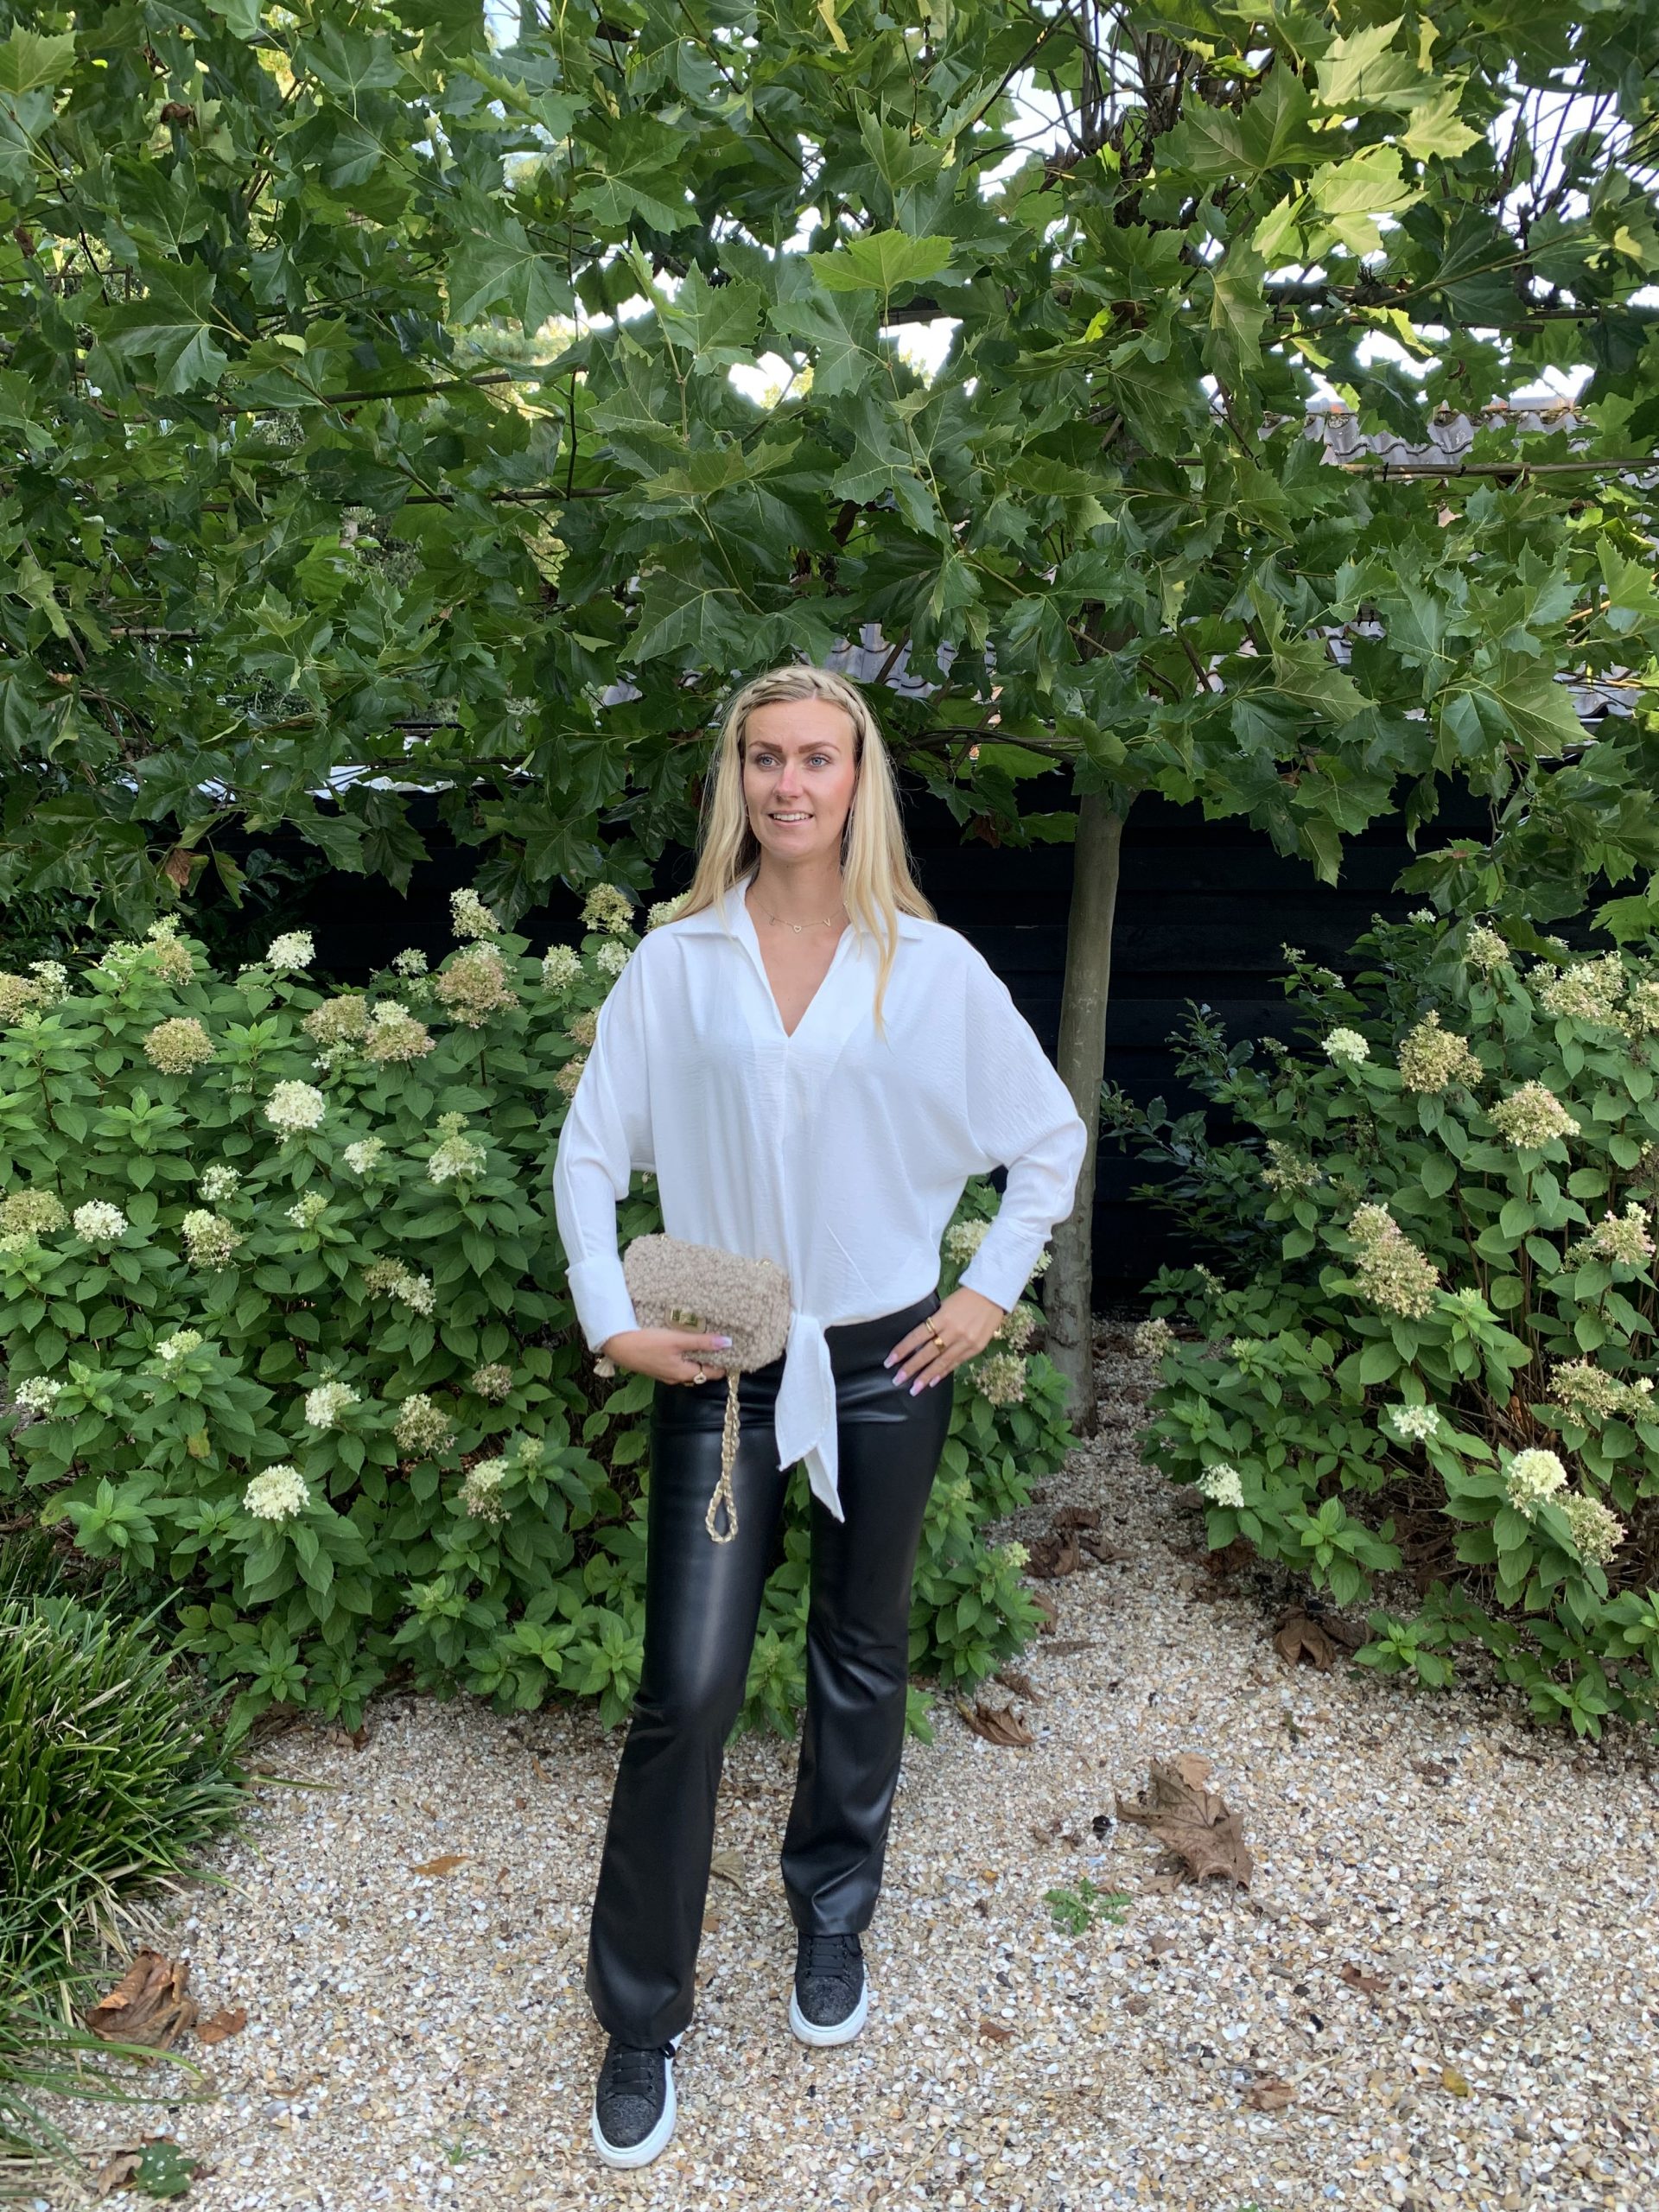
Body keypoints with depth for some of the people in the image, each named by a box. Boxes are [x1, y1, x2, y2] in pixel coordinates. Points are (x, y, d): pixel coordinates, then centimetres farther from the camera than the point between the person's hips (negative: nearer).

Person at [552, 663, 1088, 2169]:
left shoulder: (931, 967, -3)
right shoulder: (676, 962, -2)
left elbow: (1051, 1137, 6)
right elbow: (590, 1151, 3)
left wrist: (992, 1293, 1)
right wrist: (612, 1320, -5)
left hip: (885, 1361, 1)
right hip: (720, 1367, 0)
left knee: (863, 1660, 16)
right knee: (687, 1691, -1)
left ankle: (834, 1926, 41)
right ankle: (641, 2017, 20)